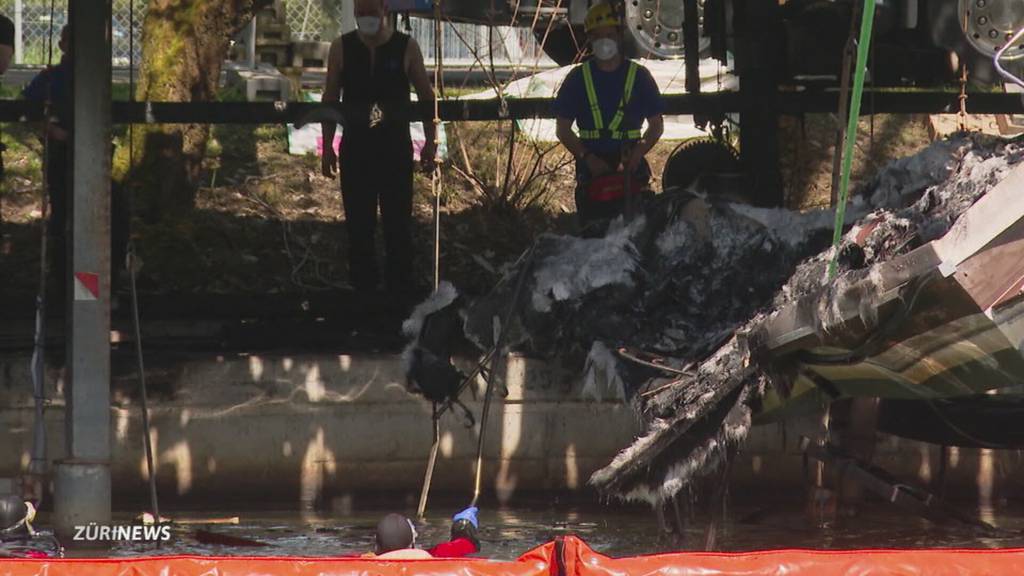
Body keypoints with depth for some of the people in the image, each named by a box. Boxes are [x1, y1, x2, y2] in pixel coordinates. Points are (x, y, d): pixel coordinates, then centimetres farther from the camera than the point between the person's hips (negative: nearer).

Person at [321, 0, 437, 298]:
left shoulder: (406, 48, -1)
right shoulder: (342, 47, 3)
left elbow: (426, 96, 6)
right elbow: (330, 98, 7)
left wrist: (430, 142, 1)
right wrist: (327, 146, 4)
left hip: (396, 148, -1)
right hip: (355, 147, 1)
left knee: (398, 223, -2)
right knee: (358, 225, 3)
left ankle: (400, 289, 3)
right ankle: (363, 288, 10)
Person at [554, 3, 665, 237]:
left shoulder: (639, 76, 10)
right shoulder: (578, 78, 10)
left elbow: (657, 125, 13)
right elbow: (563, 130, 10)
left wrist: (639, 151, -6)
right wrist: (587, 157, -7)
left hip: (630, 163, 0)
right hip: (592, 164, 0)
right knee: (593, 232, -10)